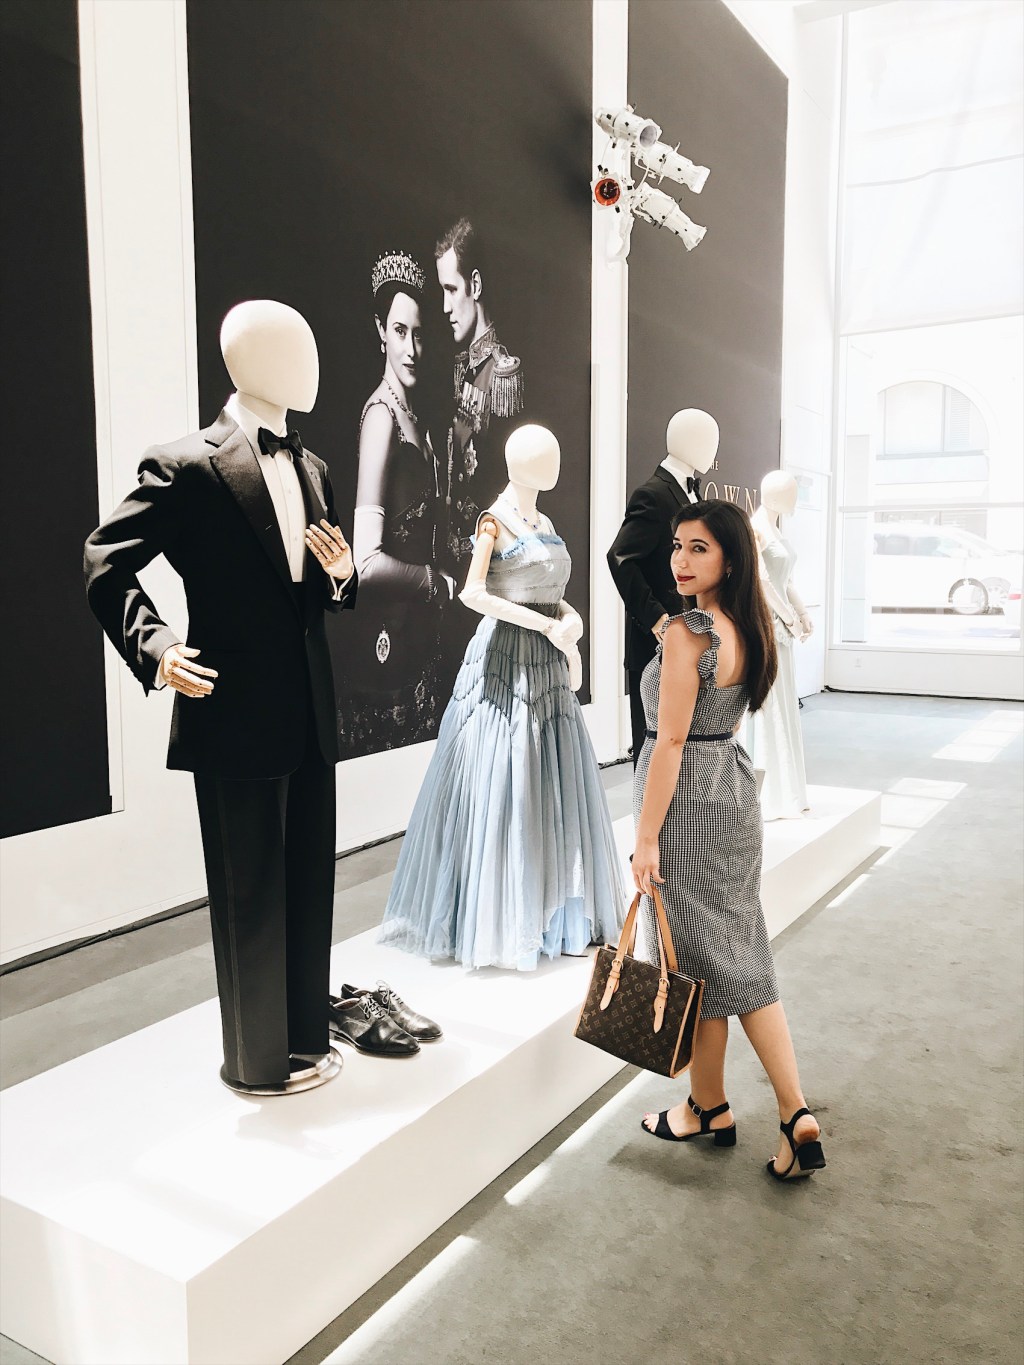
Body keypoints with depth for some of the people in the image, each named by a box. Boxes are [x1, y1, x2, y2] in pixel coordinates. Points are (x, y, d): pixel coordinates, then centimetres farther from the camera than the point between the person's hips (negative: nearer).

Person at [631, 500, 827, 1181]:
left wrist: (647, 837, -17)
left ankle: (709, 1109, 26)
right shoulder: (748, 630, 6)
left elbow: (670, 742, -21)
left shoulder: (685, 633, -20)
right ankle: (796, 1112, 12)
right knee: (742, 957, 14)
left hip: (687, 804, -8)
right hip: (736, 792, 8)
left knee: (699, 959, 7)